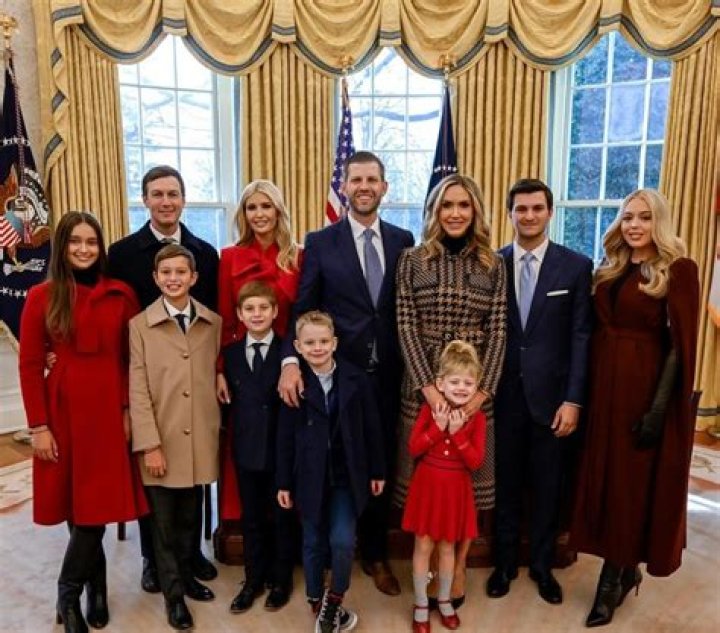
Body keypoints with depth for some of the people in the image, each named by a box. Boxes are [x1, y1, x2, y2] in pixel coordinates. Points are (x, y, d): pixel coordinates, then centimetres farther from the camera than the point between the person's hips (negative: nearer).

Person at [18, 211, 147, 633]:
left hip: (110, 410, 1)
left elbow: (133, 358, 4)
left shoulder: (122, 295, 1)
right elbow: (30, 365, -2)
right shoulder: (42, 297, -1)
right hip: (64, 412, -1)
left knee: (98, 502, 5)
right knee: (79, 505, 7)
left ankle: (69, 592, 27)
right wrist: (38, 426, -6)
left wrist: (129, 410, -3)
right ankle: (96, 586, 28)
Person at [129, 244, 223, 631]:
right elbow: (138, 391, -6)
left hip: (200, 439, 2)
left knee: (189, 516, 16)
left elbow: (217, 377, 8)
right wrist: (149, 445, -12)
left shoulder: (214, 323, 5)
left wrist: (218, 430, 4)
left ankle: (186, 574, 37)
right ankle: (173, 594, 25)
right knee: (164, 521, 9)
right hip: (161, 441, -2)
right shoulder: (139, 325, -2)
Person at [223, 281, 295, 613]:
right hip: (246, 449, 3)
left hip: (282, 449, -3)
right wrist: (236, 436, -5)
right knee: (251, 518, 16)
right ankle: (254, 579, 34)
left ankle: (281, 579, 32)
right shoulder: (230, 353, 3)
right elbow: (228, 401, 4)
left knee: (282, 517, 13)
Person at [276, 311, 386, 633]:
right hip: (310, 476, 1)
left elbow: (371, 428, 0)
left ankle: (335, 599, 19)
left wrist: (377, 471, 4)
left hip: (347, 475, 0)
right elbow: (285, 436, -3)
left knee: (342, 542, -8)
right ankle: (317, 604, 34)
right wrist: (284, 482, 0)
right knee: (314, 544, 14)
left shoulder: (356, 379, -7)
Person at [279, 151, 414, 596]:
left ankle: (376, 554, 35)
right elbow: (302, 310, -6)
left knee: (382, 465, 14)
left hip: (387, 374, 2)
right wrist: (291, 361, -20)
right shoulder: (321, 243, -1)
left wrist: (412, 366, -2)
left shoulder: (403, 240, 4)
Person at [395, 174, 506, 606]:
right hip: (423, 384, -1)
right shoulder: (412, 260, 1)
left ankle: (458, 563, 27)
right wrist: (429, 386, -14)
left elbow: (498, 332, -1)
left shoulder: (493, 265, 4)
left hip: (476, 386, 1)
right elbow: (406, 327, -5)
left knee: (469, 472, 9)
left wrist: (483, 390, -12)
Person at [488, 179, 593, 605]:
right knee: (505, 484, 13)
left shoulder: (577, 266, -2)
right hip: (503, 395, 1)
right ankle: (504, 563, 33)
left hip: (550, 395, -1)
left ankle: (542, 565, 34)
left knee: (548, 487, 13)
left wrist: (573, 399, -8)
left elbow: (581, 337, -4)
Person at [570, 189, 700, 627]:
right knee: (606, 476, 13)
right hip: (603, 382, 6)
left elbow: (681, 344, -12)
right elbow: (597, 330, 8)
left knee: (630, 479, 5)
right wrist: (587, 389, 1)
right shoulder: (610, 270, 10)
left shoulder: (679, 270, -7)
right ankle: (626, 571, 33)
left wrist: (658, 407, -16)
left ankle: (615, 578, 21)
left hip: (642, 385, -6)